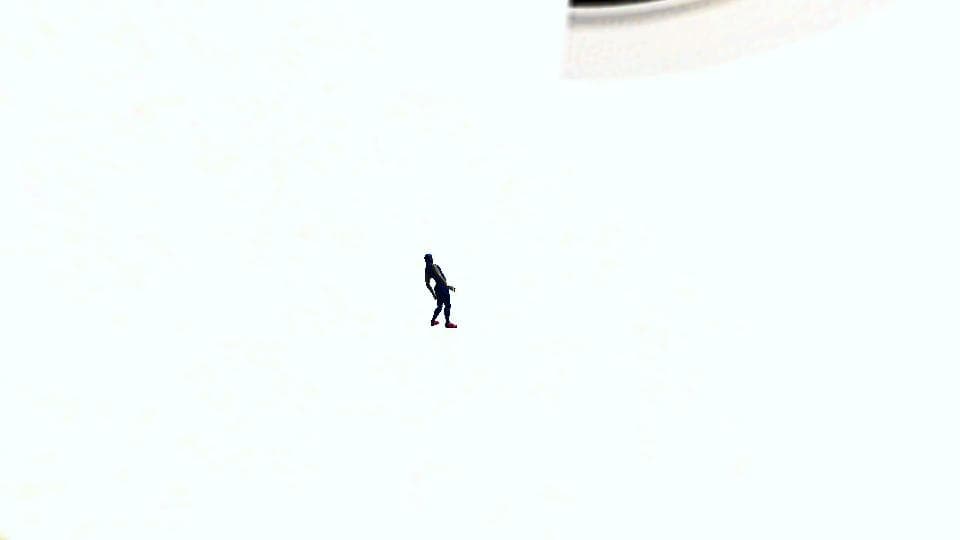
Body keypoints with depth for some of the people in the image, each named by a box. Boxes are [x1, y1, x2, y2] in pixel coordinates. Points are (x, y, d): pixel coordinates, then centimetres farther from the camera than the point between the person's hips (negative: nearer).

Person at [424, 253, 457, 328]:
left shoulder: (426, 270, 12)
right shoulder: (433, 266, -11)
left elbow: (427, 284, 16)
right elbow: (439, 277, -25)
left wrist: (433, 293, 23)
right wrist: (447, 285, -25)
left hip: (437, 288, 8)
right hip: (442, 287, -8)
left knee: (439, 306, 19)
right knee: (447, 305, -1)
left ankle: (433, 321, 24)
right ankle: (448, 323, 3)